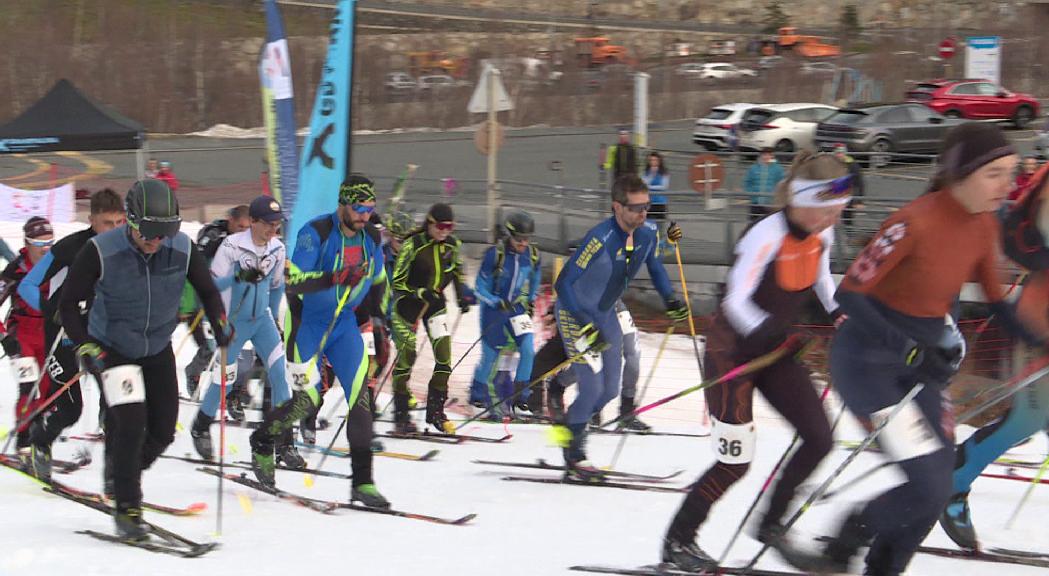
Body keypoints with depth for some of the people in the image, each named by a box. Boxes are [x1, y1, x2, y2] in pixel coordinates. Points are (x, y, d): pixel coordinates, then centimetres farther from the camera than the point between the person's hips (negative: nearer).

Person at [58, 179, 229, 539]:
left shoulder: (183, 250, -17)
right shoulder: (101, 252, -25)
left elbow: (207, 291, 1)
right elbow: (68, 303, -16)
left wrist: (220, 324, -16)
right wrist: (84, 347, -26)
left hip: (158, 349, 4)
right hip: (110, 348, -4)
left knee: (163, 432, 5)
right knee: (131, 422, -19)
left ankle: (124, 478, 34)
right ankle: (126, 509, -7)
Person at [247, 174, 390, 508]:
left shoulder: (371, 238, 0)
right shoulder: (316, 233, -19)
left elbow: (378, 280, 18)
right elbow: (295, 282, -28)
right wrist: (335, 278, -40)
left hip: (344, 323, 5)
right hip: (307, 322, -5)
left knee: (360, 396, -9)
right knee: (307, 401, -6)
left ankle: (362, 483, -7)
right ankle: (262, 442, 26)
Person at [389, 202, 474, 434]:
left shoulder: (453, 246, -3)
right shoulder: (413, 245, -18)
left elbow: (458, 273, 17)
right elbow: (397, 282, -15)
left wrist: (462, 296, 4)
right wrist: (421, 293, -27)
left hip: (435, 302, 5)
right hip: (408, 302, -5)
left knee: (445, 355, -6)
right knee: (406, 354, -7)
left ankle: (436, 412, 4)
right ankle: (400, 415, 2)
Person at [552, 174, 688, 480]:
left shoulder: (647, 235, -10)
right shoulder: (600, 239, -32)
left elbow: (654, 265, 14)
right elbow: (563, 283, -31)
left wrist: (670, 300, 1)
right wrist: (586, 327, -36)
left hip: (605, 314, 7)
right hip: (575, 313, -7)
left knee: (610, 389, 9)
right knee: (592, 388, -13)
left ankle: (570, 429, 32)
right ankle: (573, 457, 5)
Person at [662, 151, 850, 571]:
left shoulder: (821, 234, -4)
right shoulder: (767, 235, -27)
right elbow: (736, 301, -28)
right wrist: (765, 331, -44)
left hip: (775, 346, 7)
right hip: (733, 349, -7)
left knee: (819, 438, -1)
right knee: (735, 462, -7)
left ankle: (771, 523, 19)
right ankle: (677, 541, 11)